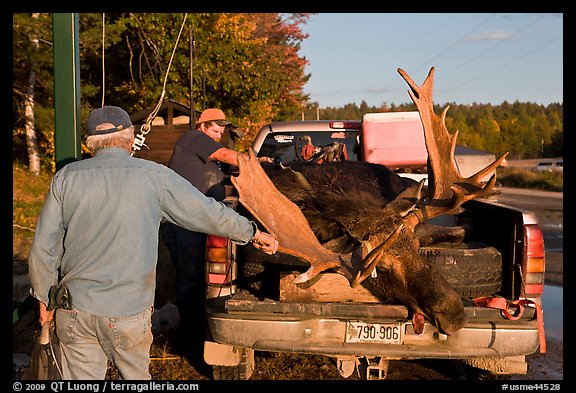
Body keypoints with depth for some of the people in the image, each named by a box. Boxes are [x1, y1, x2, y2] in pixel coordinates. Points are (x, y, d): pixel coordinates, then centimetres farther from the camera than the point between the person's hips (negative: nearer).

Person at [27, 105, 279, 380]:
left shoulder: (66, 177, 1)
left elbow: (43, 248, 3)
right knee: (136, 376, 20)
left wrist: (44, 299, 16)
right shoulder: (154, 176, -4)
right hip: (129, 312, -1)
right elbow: (207, 213, 2)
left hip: (75, 311, 2)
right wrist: (253, 233, 17)